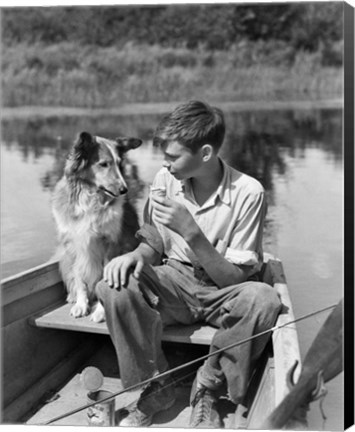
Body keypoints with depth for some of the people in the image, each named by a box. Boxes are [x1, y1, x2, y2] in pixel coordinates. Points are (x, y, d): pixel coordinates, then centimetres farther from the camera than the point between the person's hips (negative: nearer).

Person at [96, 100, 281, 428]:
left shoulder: (248, 193, -17)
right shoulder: (165, 180, -5)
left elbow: (234, 277, -16)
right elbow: (155, 244, 7)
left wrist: (191, 231, -29)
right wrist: (138, 254, -18)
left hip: (222, 293, -2)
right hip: (175, 282, 3)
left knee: (264, 299, -35)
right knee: (115, 286, -27)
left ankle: (207, 388, -10)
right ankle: (156, 386, -7)